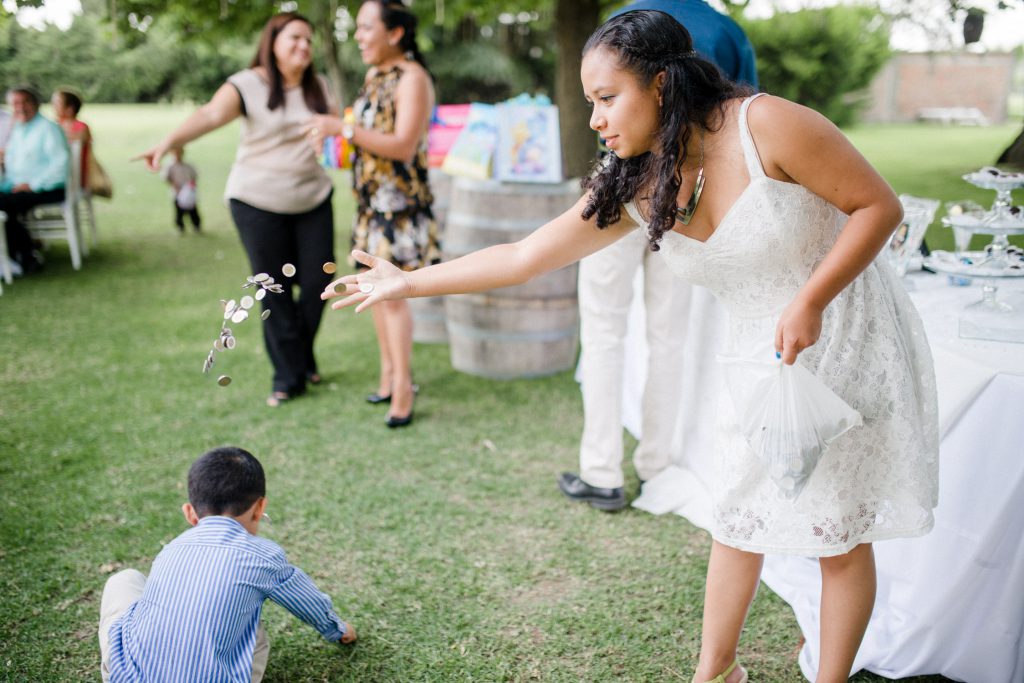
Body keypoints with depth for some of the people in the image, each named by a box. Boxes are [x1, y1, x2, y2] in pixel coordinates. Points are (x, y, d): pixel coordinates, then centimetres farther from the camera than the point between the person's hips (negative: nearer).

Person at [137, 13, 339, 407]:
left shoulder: (317, 87, 5)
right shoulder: (248, 85, -12)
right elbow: (210, 115, -28)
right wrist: (170, 142, -44)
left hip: (313, 200, 4)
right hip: (258, 203, -4)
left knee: (317, 282, 2)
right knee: (275, 291, 0)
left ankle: (304, 356, 29)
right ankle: (288, 377, 14)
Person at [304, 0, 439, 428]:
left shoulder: (412, 78, -13)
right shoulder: (374, 75, 13)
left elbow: (403, 145, -22)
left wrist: (343, 129, -26)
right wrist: (331, 134, 5)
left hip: (400, 201, -9)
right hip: (371, 199, 9)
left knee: (391, 292, -8)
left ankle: (402, 387, 1)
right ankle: (389, 372, 25)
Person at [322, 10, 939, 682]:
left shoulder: (767, 125, -22)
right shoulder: (633, 190, -6)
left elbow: (879, 205, -15)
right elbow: (523, 257, -2)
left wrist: (811, 302, -26)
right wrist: (407, 282, -1)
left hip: (849, 341, -4)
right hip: (760, 355, 5)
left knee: (839, 535, 6)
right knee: (737, 519, 12)